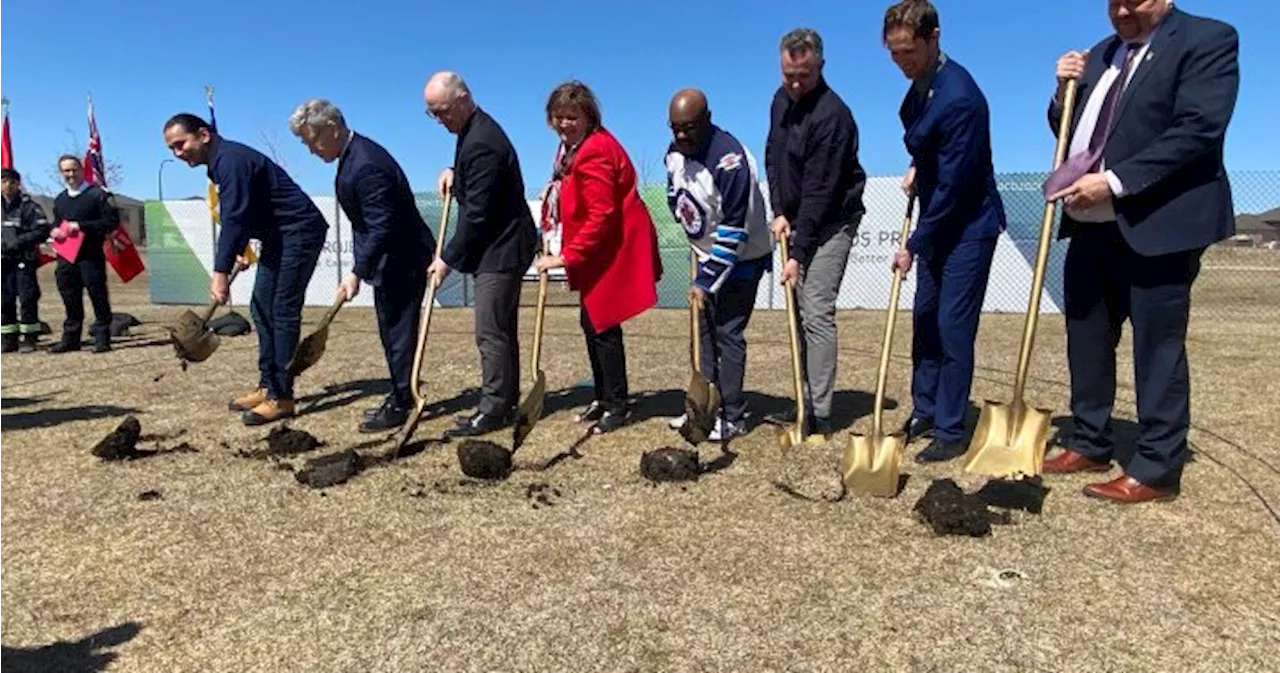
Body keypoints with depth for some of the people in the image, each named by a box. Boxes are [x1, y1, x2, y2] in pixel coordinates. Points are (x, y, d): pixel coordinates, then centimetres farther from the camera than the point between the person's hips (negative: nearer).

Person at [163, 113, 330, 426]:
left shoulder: (231, 159, -18)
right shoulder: (220, 161, 13)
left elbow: (234, 219, -26)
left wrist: (221, 272, -29)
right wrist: (236, 252, 10)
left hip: (300, 232, -11)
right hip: (278, 236, 11)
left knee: (283, 312, -12)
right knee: (262, 308, 10)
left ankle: (281, 397, -9)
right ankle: (268, 386, 16)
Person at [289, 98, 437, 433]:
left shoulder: (365, 166, -24)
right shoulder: (354, 154, 9)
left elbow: (381, 227, -26)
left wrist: (357, 273, -24)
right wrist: (361, 268, 18)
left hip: (402, 260, -10)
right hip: (392, 259, 10)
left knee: (397, 332, -2)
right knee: (393, 330, 16)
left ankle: (400, 404, 9)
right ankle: (401, 397, 27)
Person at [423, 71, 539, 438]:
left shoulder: (481, 143, -20)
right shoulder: (473, 130, 12)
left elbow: (476, 214, -22)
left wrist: (448, 258, -15)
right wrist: (453, 172, 9)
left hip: (502, 248, -11)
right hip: (498, 246, 11)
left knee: (491, 332, -8)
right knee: (501, 329, 13)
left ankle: (494, 409, -1)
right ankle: (505, 404, 21)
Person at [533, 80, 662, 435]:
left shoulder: (594, 153, -21)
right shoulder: (574, 147, 11)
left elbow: (601, 216, -25)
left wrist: (566, 256, -22)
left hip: (614, 252, -10)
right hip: (599, 252, 11)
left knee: (603, 326, -5)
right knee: (592, 324, 14)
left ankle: (617, 405, 9)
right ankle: (603, 397, 27)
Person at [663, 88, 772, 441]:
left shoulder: (729, 159, -28)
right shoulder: (675, 152, -2)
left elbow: (734, 231, -28)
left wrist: (707, 281, -26)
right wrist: (697, 243, 9)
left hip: (742, 258, -8)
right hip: (707, 254, 8)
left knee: (728, 333, -7)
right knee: (705, 329, 12)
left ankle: (732, 417, 4)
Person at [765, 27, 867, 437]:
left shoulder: (831, 115, -23)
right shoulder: (782, 100, 5)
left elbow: (819, 192, -26)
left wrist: (798, 254, -26)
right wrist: (779, 212, -1)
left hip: (832, 223, -8)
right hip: (799, 219, 8)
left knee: (817, 313, -14)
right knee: (799, 311, 8)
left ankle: (820, 416, -8)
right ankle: (808, 404, 17)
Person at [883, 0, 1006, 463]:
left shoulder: (959, 97, -26)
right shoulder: (919, 85, 2)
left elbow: (952, 186, -24)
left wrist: (912, 246, -19)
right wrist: (916, 169, 5)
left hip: (969, 226, -9)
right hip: (937, 221, 9)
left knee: (953, 328, -6)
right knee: (924, 318, 13)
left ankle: (951, 432, 7)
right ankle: (924, 412, 27)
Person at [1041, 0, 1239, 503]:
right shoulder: (1101, 54, 17)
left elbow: (1198, 130, -16)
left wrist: (1115, 181, -22)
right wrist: (1065, 93, 3)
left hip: (1157, 224, -7)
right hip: (1092, 226, 7)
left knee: (1157, 349, -1)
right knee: (1087, 340, 12)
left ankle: (1156, 470, 9)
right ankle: (1090, 445, 25)